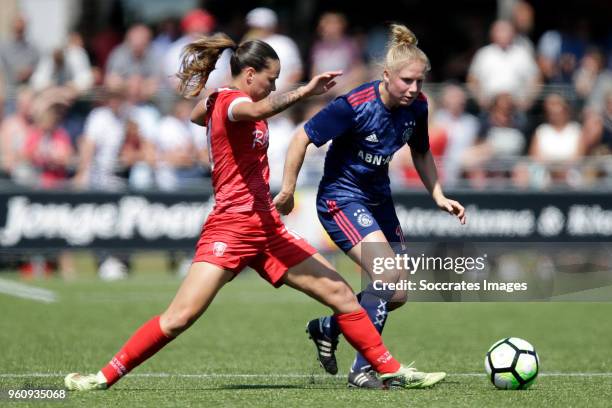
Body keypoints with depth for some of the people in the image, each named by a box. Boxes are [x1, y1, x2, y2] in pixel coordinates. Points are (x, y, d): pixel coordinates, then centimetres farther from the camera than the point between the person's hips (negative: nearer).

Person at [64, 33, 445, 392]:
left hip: (267, 228, 9)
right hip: (231, 226, -9)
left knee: (341, 294, 4)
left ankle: (392, 371, 11)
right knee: (181, 316, -16)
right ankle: (106, 376, -7)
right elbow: (258, 110, -37)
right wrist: (304, 91, -48)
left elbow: (197, 113, 41)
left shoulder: (219, 101, 16)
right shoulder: (231, 102, -10)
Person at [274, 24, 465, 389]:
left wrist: (439, 197, 2)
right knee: (388, 273, -25)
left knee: (397, 295, 8)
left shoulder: (417, 106, -7)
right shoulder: (355, 105, -26)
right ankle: (363, 368, -15)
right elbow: (303, 138, -18)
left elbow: (421, 153, 12)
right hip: (341, 199, -8)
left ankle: (328, 327, 32)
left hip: (379, 198, 8)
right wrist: (288, 190, -13)